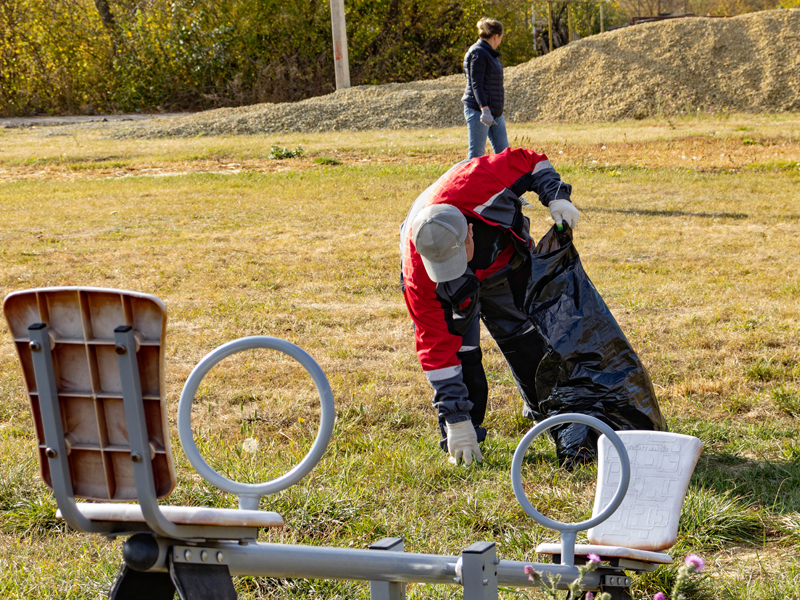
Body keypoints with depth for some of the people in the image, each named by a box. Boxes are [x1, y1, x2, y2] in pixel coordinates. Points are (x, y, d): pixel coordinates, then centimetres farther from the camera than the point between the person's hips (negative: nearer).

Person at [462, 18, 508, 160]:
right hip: (479, 110, -10)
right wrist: (485, 110, -25)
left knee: (503, 151, 8)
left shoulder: (489, 54, 19)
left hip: (495, 111, 10)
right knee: (477, 153, -7)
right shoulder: (478, 53, -11)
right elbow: (476, 85, -18)